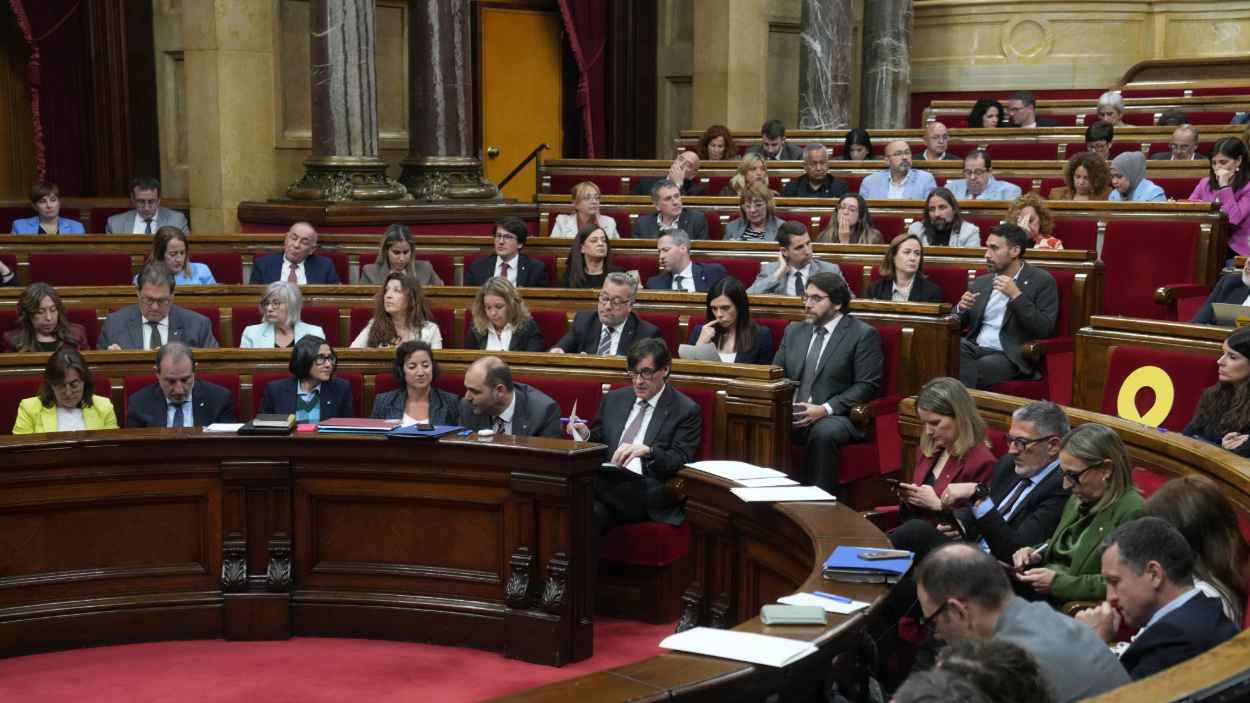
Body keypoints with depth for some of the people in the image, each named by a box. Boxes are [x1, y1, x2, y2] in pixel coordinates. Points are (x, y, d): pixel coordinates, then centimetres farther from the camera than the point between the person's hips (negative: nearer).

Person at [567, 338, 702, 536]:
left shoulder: (686, 411, 5)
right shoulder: (614, 399, 20)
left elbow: (680, 462, -4)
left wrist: (647, 451, -22)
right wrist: (585, 435, 1)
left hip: (646, 494, -4)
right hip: (606, 483, 4)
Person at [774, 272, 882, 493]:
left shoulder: (863, 334, 1)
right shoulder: (793, 331, 19)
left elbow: (868, 385, -7)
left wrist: (825, 409, -17)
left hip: (835, 417, -4)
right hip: (791, 413, 4)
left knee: (823, 432, -37)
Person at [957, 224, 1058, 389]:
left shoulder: (1042, 280, 2)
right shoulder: (981, 282, 18)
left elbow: (1045, 330, -8)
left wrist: (1016, 295, -15)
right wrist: (961, 308, -1)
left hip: (1011, 356, -5)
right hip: (975, 348, 5)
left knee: (968, 372, -34)